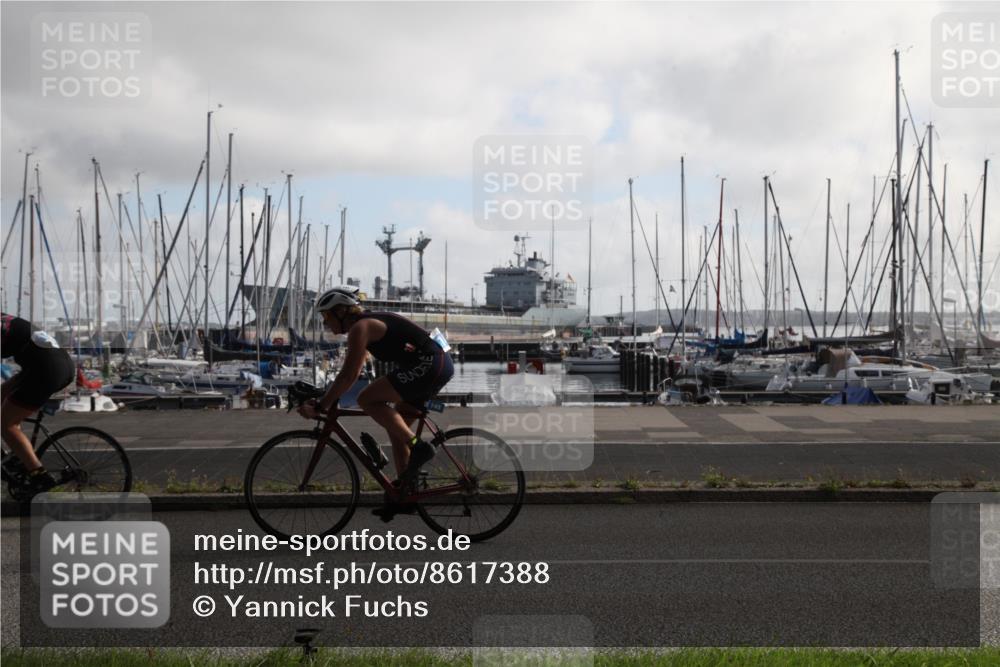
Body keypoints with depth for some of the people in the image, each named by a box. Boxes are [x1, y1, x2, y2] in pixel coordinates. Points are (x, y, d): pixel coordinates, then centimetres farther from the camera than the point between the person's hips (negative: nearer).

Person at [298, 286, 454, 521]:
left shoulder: (360, 327, -10)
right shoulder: (368, 324, 21)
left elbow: (348, 375, -17)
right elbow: (353, 373, 28)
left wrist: (320, 407, -13)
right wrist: (327, 399, 26)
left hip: (428, 365, -10)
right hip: (439, 365, 10)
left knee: (367, 400, -11)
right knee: (396, 428, 14)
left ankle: (418, 447, -13)